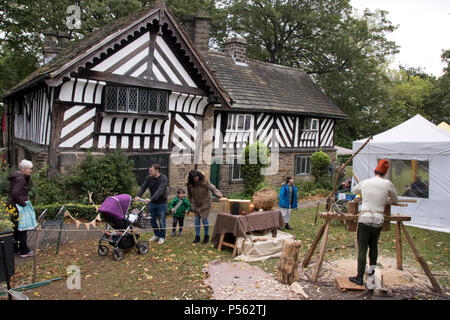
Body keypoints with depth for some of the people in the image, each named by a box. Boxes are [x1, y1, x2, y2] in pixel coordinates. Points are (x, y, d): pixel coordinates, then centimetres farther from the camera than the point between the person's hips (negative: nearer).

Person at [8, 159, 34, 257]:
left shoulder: (22, 177, 11)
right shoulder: (20, 179, -19)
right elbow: (15, 193, -27)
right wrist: (23, 203, -20)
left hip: (15, 206, 10)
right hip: (17, 207, -10)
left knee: (17, 228, 19)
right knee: (22, 228, -3)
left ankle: (15, 247, 32)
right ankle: (24, 251, 4)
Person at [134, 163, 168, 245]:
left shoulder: (163, 178, -20)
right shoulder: (149, 177, -3)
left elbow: (160, 191, -32)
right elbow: (143, 187, -8)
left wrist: (151, 199, -44)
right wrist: (138, 196, -27)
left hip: (161, 203, -5)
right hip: (152, 203, 5)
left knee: (161, 221, 3)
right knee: (152, 220, 12)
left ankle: (162, 237, 21)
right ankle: (157, 235, 31)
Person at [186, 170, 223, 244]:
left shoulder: (204, 180, -21)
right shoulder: (189, 183, -11)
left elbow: (212, 187, -22)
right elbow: (189, 194, 2)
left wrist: (218, 193, -38)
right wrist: (191, 203, 8)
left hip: (205, 203, -3)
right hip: (196, 203, 3)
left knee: (204, 219, -4)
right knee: (197, 219, 6)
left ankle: (206, 236, 16)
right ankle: (197, 237, 18)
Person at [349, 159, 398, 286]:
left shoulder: (364, 183, 3)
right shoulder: (387, 184, -1)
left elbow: (354, 190, 26)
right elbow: (395, 199, 16)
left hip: (364, 219, -1)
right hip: (379, 220, 1)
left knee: (362, 249, 1)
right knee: (374, 246, 23)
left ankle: (360, 278, 3)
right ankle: (371, 270, 33)